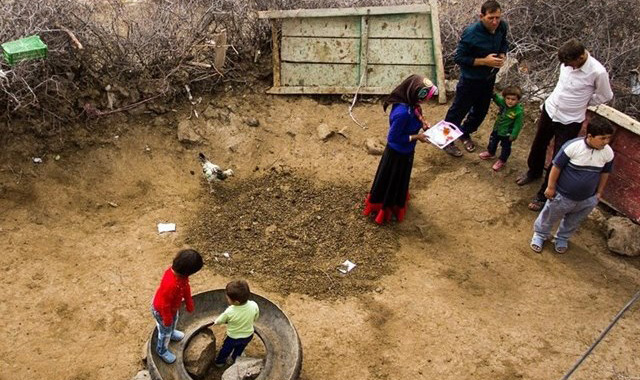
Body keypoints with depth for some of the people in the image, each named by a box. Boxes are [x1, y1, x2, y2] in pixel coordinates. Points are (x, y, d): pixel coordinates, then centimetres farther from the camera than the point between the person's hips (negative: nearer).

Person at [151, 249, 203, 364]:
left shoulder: (179, 271, -23)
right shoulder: (170, 284, -47)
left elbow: (186, 287, -3)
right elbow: (165, 305, -32)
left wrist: (189, 303, 10)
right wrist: (167, 319, -16)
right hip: (162, 310, -7)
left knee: (174, 320, 36)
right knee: (165, 330, 21)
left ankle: (171, 333, 68)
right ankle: (162, 350, 50)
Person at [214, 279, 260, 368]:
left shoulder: (229, 312, -37)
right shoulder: (254, 306, -30)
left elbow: (220, 320, -14)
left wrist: (216, 321, 9)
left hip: (233, 337, -2)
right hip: (248, 335, 2)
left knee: (226, 349, 29)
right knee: (240, 348, 33)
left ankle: (220, 361, 53)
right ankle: (234, 358, 59)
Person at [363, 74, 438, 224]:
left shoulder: (408, 104, -12)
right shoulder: (402, 113, -39)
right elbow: (393, 137, -30)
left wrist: (421, 122, -6)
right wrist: (416, 136, -23)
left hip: (404, 151, 9)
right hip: (397, 153, -9)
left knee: (400, 179, 31)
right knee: (390, 181, 15)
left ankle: (395, 203, 56)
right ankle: (381, 209, 39)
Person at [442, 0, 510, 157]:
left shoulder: (502, 27, -10)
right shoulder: (471, 33, -29)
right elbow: (459, 58, -22)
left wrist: (502, 56, -11)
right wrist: (484, 61, -27)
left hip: (489, 78, 6)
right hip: (471, 79, -6)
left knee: (481, 111, 21)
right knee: (459, 110, 8)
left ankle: (465, 133, 46)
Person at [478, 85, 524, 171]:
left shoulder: (519, 111, -33)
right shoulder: (502, 102, -20)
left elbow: (518, 125, -24)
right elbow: (496, 98, 1)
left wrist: (513, 135, -19)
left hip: (507, 133, -6)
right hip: (497, 128, 6)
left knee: (505, 147, 18)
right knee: (493, 141, 29)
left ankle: (502, 161, 41)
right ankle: (490, 153, 57)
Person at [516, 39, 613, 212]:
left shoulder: (597, 72, -26)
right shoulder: (567, 61, -13)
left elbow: (605, 96, -7)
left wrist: (583, 103, 1)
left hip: (569, 122, -5)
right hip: (549, 110, 5)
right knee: (538, 145, 24)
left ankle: (544, 194, 21)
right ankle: (534, 172, 54)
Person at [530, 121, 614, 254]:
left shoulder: (608, 152, -14)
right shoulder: (573, 146, -27)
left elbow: (605, 173, 4)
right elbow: (556, 167, -17)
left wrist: (599, 192, 11)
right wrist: (551, 187, -11)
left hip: (587, 199, 4)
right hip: (563, 195, -4)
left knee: (573, 222, 25)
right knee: (549, 217, 18)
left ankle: (562, 238, 51)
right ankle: (540, 235, 44)